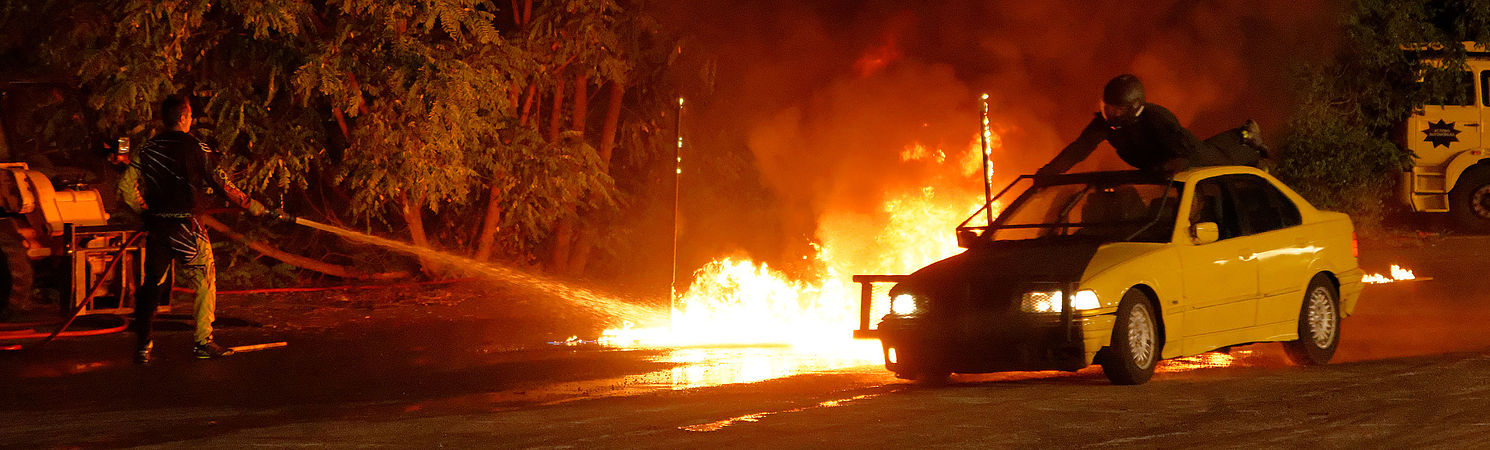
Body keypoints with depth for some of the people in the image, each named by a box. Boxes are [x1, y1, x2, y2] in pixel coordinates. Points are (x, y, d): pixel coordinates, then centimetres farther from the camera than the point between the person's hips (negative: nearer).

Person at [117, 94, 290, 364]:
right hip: (186, 227, -4)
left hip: (156, 227, 4)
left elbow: (127, 188, 1)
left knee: (152, 284, 9)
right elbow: (221, 184, -6)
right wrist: (253, 206, 3)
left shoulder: (147, 150, 4)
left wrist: (147, 212, 16)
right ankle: (203, 342, 10)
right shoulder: (196, 148, -7)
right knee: (205, 282, 9)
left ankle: (142, 345, 6)